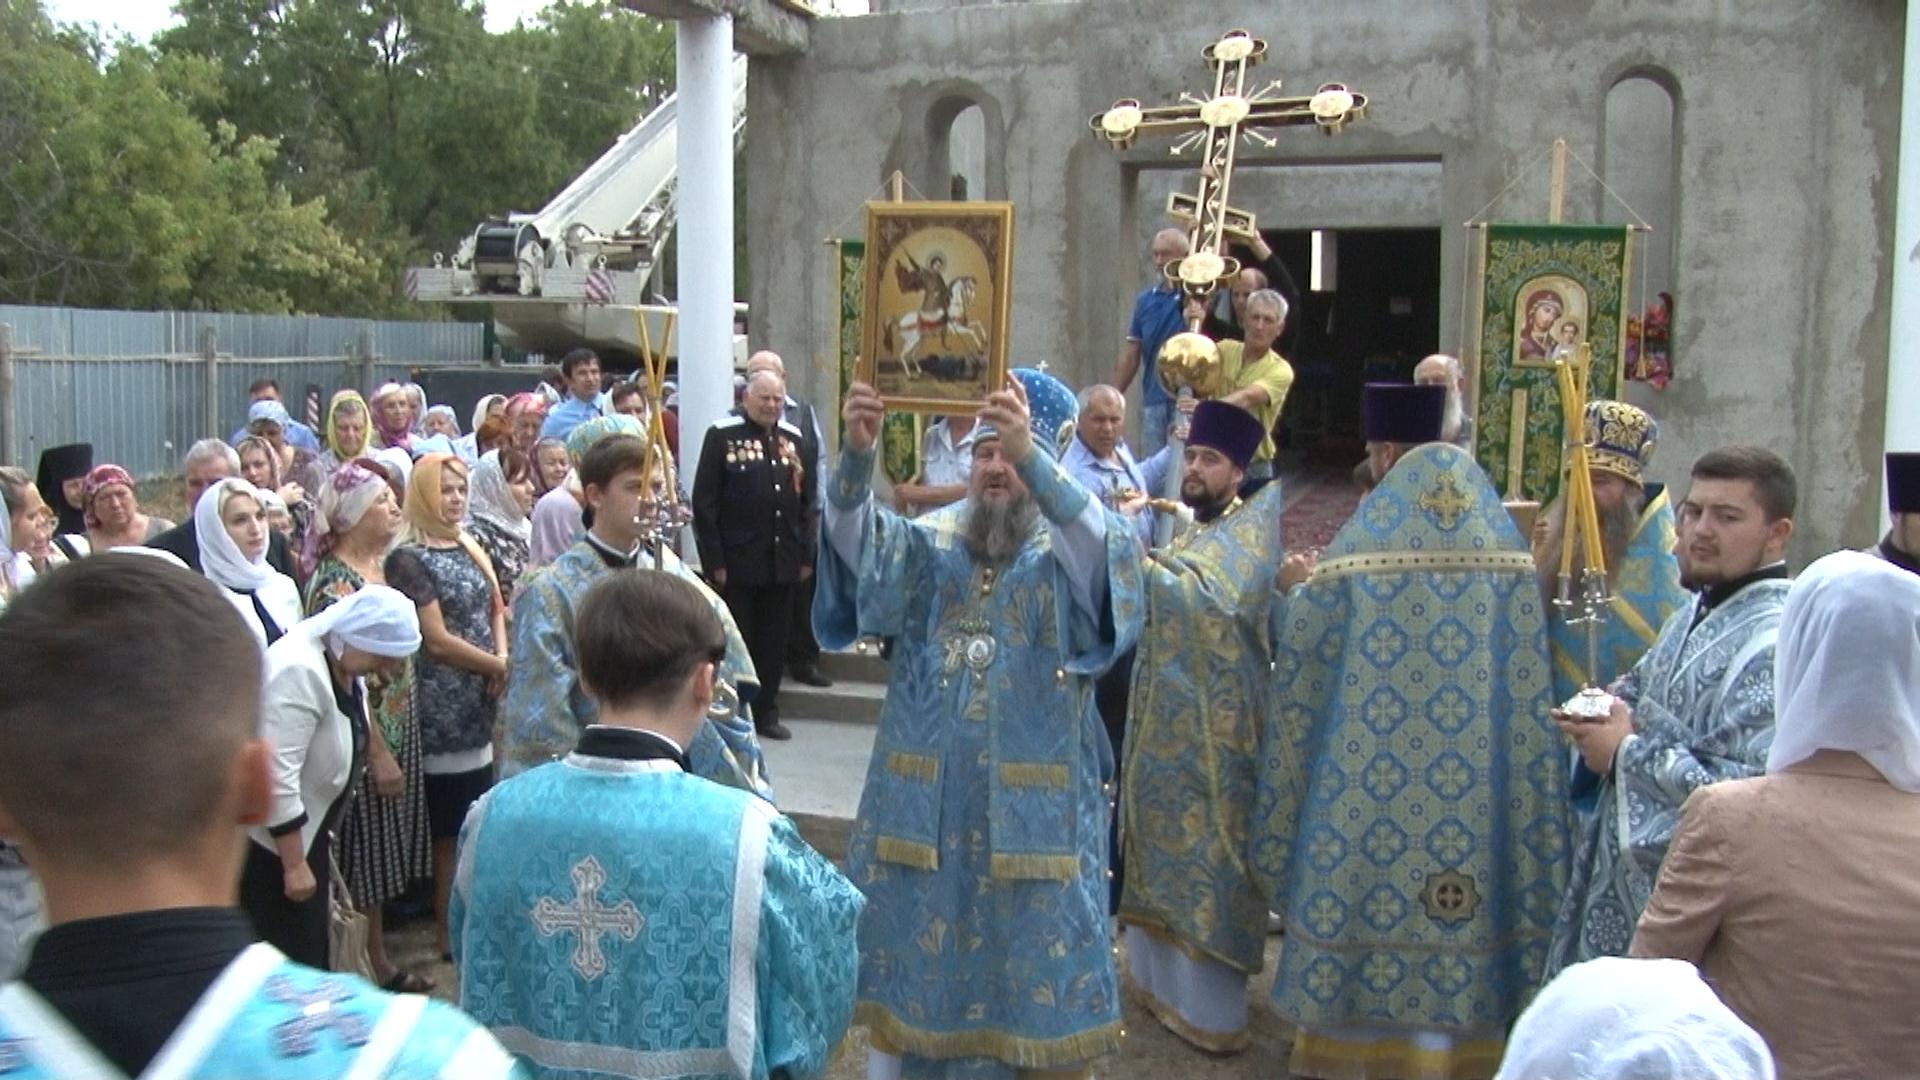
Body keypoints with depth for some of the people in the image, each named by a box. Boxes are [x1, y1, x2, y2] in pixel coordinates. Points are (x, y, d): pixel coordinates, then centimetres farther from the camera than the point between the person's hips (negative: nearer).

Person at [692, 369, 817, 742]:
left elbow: (807, 500, 13)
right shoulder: (722, 435, -5)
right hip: (736, 561, -4)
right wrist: (714, 560, -12)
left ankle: (767, 712, 22)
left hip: (782, 561, 5)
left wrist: (807, 554, 8)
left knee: (775, 640, 10)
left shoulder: (794, 439, 10)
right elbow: (704, 502, -8)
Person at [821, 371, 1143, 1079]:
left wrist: (1031, 457, -41)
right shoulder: (931, 540, 4)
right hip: (921, 798, 2)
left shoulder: (1065, 552, -3)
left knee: (1023, 951, 9)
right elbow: (858, 543, -16)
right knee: (913, 938, 14)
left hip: (1031, 804, -2)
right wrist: (856, 454, -35)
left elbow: (1109, 549, -27)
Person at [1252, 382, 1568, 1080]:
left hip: (1378, 775, -3)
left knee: (1372, 878, 8)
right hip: (1483, 782, 4)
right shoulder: (1505, 544, 2)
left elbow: (1304, 660, -3)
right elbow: (1528, 673, 5)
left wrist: (1297, 590, 14)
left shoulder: (1362, 544, -11)